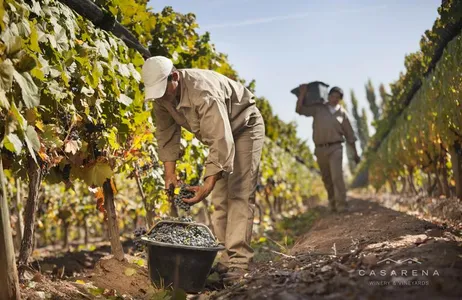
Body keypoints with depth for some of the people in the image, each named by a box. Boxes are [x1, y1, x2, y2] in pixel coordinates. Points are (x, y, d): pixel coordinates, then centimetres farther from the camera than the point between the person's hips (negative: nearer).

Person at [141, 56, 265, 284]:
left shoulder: (204, 93, -40)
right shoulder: (161, 97, -15)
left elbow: (222, 141, -44)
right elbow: (166, 134, -5)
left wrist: (207, 185, -48)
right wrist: (169, 172, -13)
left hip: (244, 127, -8)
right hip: (218, 135, 8)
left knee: (239, 193, -17)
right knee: (219, 197, 3)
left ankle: (238, 262, -18)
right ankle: (224, 258, 7)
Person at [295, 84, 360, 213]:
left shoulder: (342, 113, 6)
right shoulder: (318, 108, 8)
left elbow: (350, 135, 10)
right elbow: (299, 109, 1)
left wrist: (355, 153, 11)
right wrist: (302, 93, -6)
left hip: (335, 148, -2)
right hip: (320, 149, 2)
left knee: (337, 176, -17)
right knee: (327, 179, 11)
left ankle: (341, 205, -19)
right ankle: (332, 202, 27)